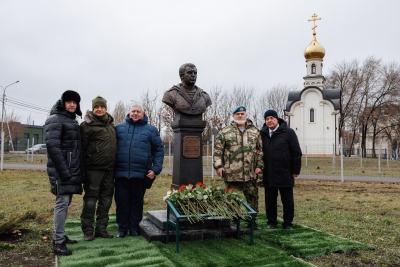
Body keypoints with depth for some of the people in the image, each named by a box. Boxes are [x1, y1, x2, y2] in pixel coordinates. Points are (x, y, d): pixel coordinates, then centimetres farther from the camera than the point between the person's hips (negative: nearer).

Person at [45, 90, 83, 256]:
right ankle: (58, 242, -4)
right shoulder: (55, 120, -9)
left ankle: (58, 235, 24)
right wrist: (63, 171, -24)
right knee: (62, 203, -9)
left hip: (71, 170, 9)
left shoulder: (71, 120, 19)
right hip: (62, 171, -9)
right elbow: (52, 146, -20)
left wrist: (77, 170, 16)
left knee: (66, 202, 13)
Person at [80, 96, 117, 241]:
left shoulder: (111, 125, 16)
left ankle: (101, 229, 21)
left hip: (109, 169, 6)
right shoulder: (87, 125, -5)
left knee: (106, 200, 10)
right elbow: (82, 148, -9)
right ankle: (88, 230, 13)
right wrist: (82, 169, -12)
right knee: (90, 200, 1)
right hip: (93, 169, -6)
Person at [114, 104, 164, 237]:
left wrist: (155, 169, -5)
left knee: (136, 201, 9)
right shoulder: (119, 128, 8)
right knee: (121, 201, 6)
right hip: (121, 173, 1)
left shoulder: (151, 130, 5)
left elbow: (159, 150, 4)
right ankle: (122, 227, 19)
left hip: (140, 174, -1)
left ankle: (134, 227, 22)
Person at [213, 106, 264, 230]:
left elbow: (260, 150, 12)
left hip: (250, 173, 2)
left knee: (253, 196, 8)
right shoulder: (224, 132, 2)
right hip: (232, 173, -2)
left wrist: (259, 165, 4)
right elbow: (217, 150, 0)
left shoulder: (255, 132, 11)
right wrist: (218, 166, -7)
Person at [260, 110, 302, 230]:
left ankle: (288, 223, 20)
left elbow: (296, 152, -4)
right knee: (270, 200, 11)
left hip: (285, 174, -3)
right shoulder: (262, 134, 7)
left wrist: (295, 170, -6)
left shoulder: (288, 132, -4)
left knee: (288, 200, 7)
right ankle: (271, 222, 24)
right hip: (268, 175, 3)